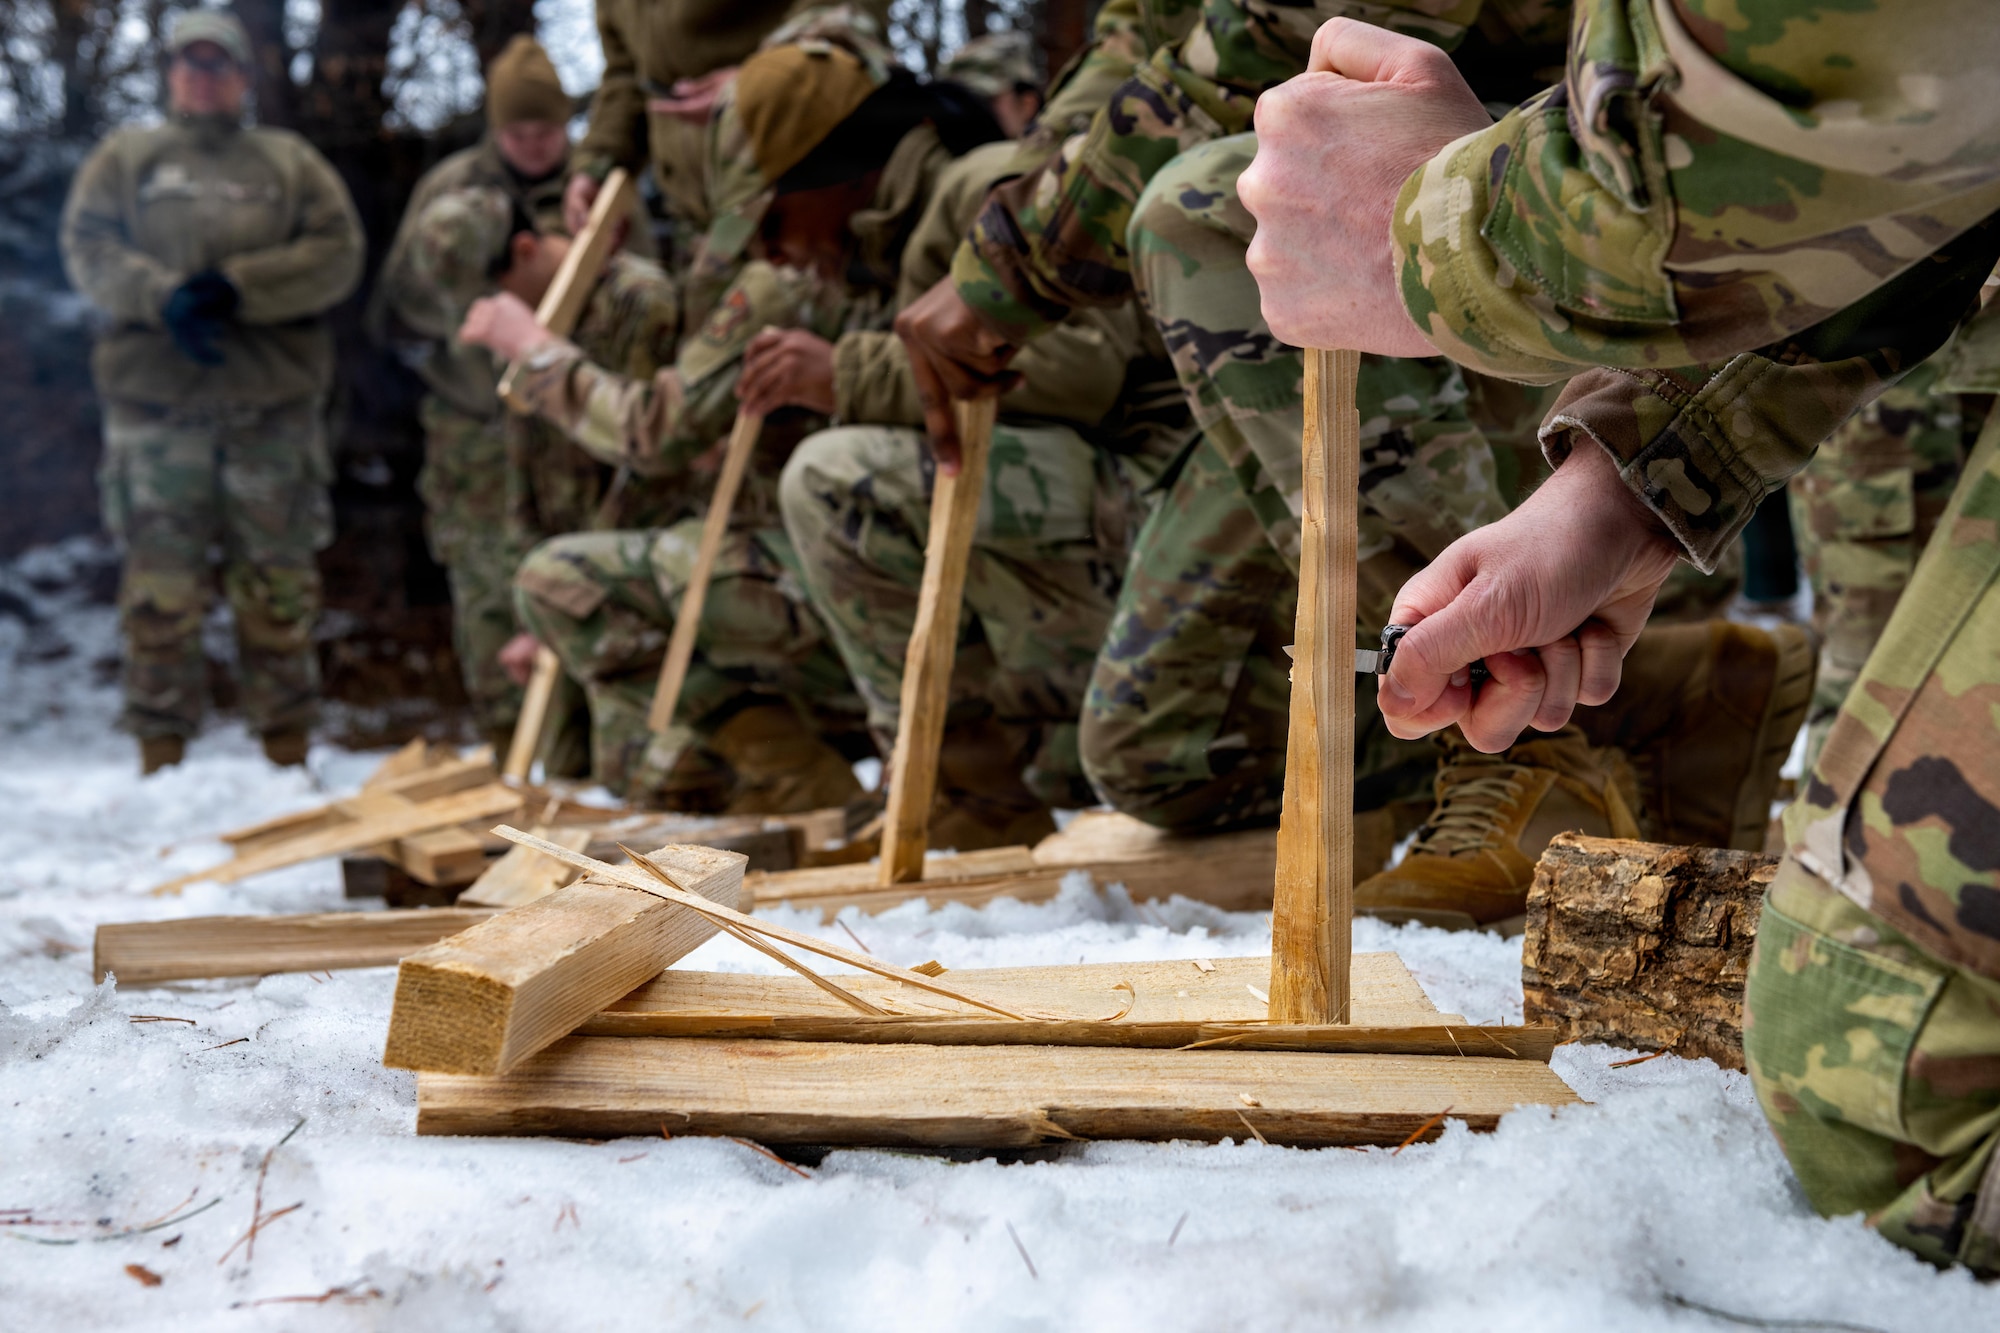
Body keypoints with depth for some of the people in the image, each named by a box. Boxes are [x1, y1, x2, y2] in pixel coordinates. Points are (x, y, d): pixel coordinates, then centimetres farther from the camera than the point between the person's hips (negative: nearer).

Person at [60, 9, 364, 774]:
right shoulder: (124, 159, 16)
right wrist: (163, 296, -15)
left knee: (279, 582, 2)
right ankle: (160, 760, 6)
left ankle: (288, 755, 11)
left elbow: (337, 254, 1)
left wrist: (236, 287, -12)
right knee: (161, 585, -2)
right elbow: (88, 250, 4)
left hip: (274, 402, 0)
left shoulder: (290, 162, 15)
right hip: (156, 402, 0)